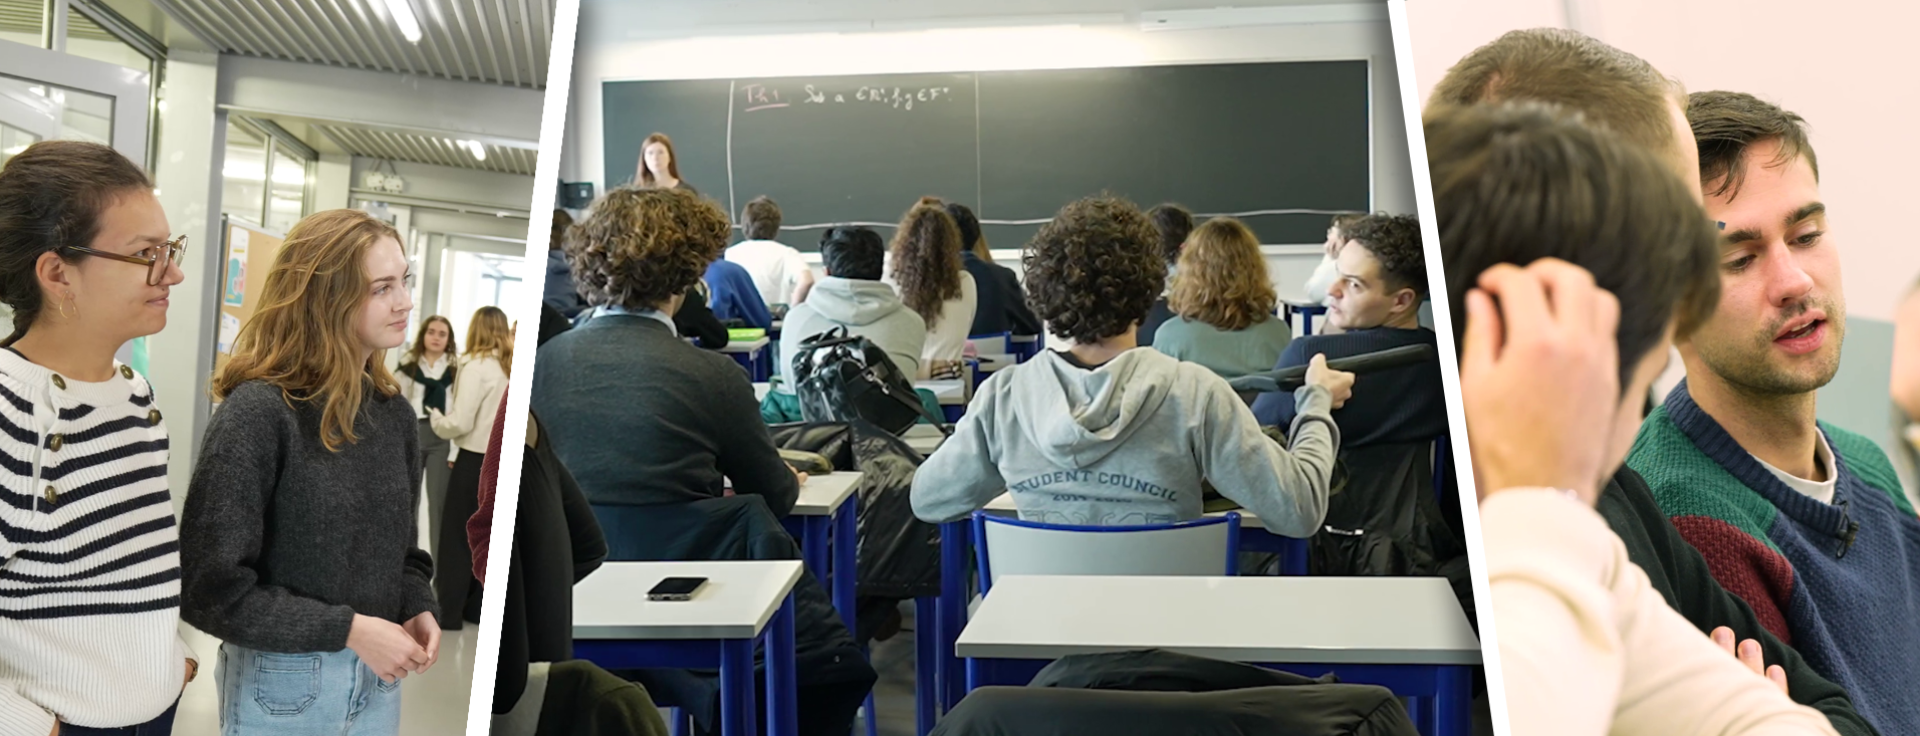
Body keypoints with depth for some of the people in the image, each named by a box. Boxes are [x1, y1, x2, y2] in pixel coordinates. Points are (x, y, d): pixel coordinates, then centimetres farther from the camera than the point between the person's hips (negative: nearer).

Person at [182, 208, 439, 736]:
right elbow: (210, 587, -17)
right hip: (282, 683, -5)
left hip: (377, 678, 6)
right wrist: (347, 629, -20)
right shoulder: (258, 412, -16)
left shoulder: (394, 413, 2)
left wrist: (417, 609, -8)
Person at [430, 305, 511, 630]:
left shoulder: (476, 366, -13)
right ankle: (477, 607, 21)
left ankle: (448, 613, 9)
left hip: (474, 460, -6)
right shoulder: (512, 369, 4)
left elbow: (460, 422, -15)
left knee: (456, 538, 4)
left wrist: (436, 418, 4)